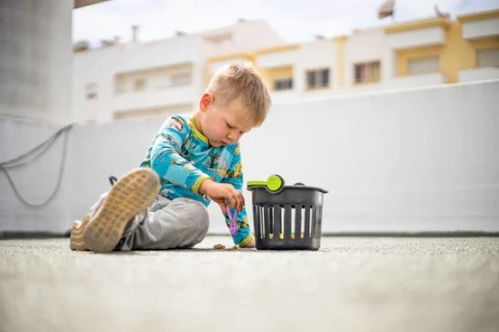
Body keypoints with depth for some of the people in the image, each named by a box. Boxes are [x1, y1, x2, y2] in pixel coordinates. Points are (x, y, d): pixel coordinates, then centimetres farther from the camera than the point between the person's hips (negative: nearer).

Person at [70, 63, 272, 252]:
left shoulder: (231, 151, 17)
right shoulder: (179, 126, -1)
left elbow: (234, 197, 28)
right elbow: (161, 158, -23)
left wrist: (244, 238, 27)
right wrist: (207, 184, -35)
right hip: (151, 199, -3)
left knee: (197, 214, -35)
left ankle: (123, 236, -57)